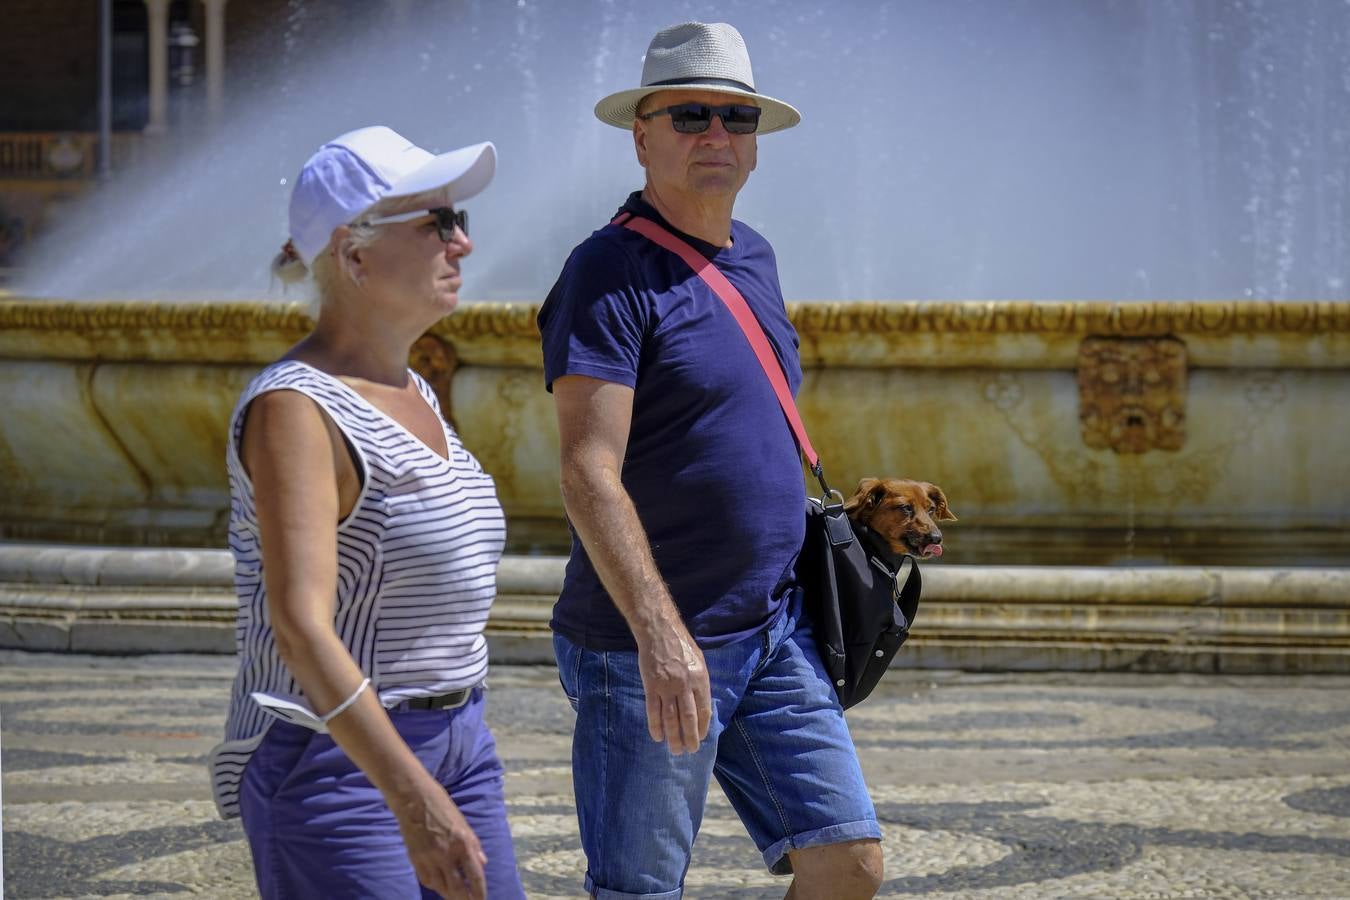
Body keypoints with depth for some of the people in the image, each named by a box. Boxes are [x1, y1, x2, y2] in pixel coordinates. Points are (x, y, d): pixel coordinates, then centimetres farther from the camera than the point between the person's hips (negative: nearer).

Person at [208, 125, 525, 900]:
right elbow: (300, 626, -26)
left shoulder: (413, 396, 12)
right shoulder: (294, 408, -15)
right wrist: (413, 801, -34)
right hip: (337, 765, -8)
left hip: (457, 748, 9)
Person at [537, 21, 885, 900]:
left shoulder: (754, 257, 13)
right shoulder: (610, 273, -13)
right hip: (652, 648, -7)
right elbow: (590, 473, -22)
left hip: (774, 631, 7)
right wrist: (659, 633, -31)